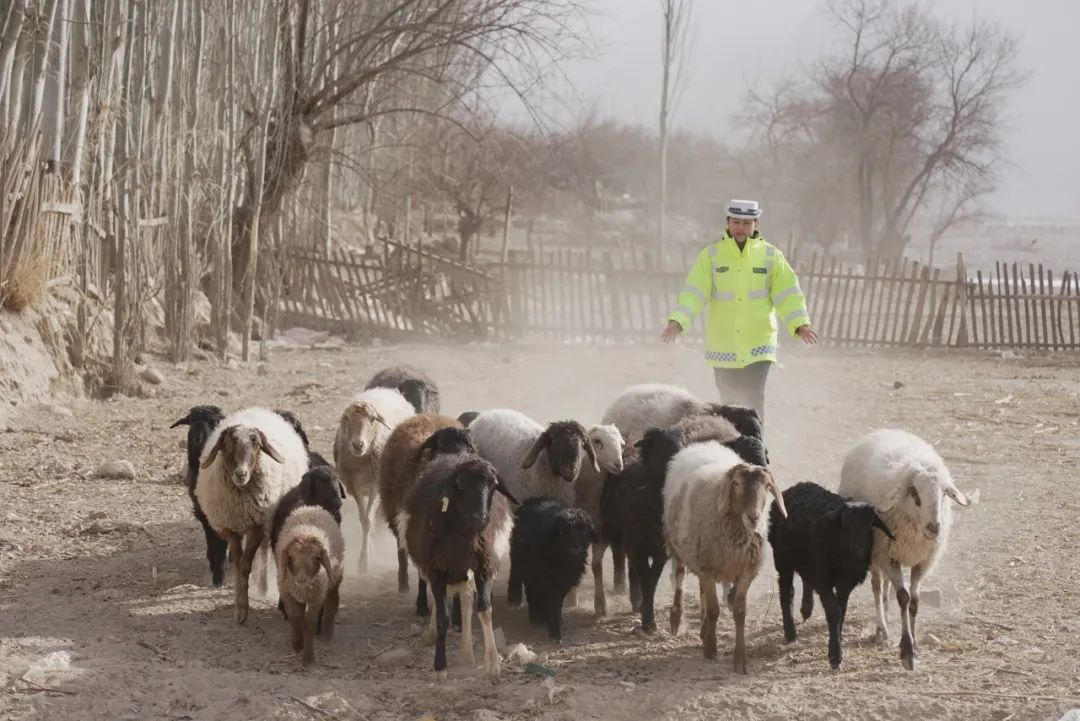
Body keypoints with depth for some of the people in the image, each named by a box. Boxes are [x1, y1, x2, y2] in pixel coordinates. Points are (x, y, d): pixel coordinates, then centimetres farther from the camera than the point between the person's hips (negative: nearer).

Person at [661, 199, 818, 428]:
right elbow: (694, 293, -6)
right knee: (730, 403, 11)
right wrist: (677, 321, -21)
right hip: (723, 347, 2)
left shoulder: (771, 256, 2)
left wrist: (800, 324, -17)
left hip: (758, 344, -1)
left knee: (754, 400, -13)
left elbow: (788, 294, -2)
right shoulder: (711, 256, 2)